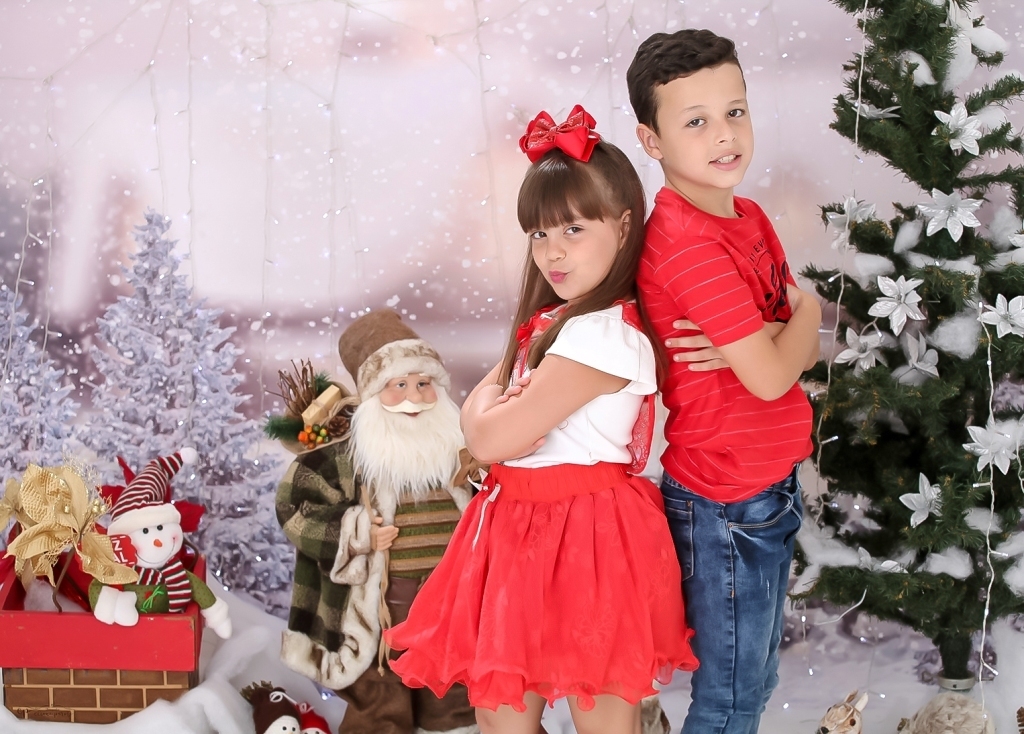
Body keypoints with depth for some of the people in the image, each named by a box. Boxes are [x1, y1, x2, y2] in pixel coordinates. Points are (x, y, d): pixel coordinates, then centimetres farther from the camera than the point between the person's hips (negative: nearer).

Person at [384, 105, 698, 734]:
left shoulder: (606, 335, -18)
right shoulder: (551, 323, 14)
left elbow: (490, 438, -20)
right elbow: (476, 411, 13)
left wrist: (495, 417, 1)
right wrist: (501, 407, -8)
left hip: (584, 534, -9)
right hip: (521, 526, 9)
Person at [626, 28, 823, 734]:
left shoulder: (749, 219, 5)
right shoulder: (688, 243, -23)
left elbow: (804, 350, 5)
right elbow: (770, 377, -25)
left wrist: (749, 344, -17)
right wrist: (806, 313, -5)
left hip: (770, 489, 9)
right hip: (726, 506, -8)